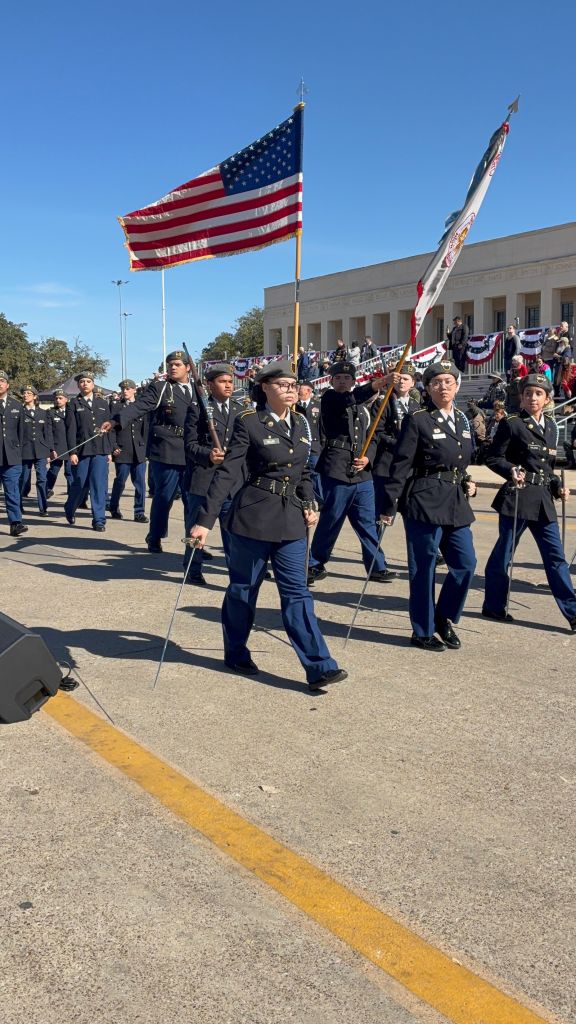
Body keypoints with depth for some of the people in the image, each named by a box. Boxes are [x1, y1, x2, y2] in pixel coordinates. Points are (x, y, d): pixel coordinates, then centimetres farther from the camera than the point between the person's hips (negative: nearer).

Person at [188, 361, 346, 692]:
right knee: (243, 588, 10)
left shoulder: (300, 423, 9)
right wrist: (205, 520, -19)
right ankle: (236, 653, 30)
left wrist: (310, 505, 2)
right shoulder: (248, 423, -9)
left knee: (297, 591, 2)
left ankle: (319, 667, 0)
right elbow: (229, 472, -14)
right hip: (254, 517, -4)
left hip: (291, 520, 5)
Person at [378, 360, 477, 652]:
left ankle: (444, 618, 26)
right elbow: (401, 466, -11)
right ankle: (423, 631, 15)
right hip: (425, 502, -7)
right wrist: (388, 504, -14)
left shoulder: (462, 420, 13)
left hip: (456, 502, 7)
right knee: (424, 568, 1)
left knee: (466, 563, 6)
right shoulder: (417, 420, -7)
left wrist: (467, 483, 8)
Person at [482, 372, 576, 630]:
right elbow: (493, 458, -5)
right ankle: (494, 606, 18)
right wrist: (511, 470, -21)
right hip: (517, 496, -5)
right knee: (504, 553, 4)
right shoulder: (511, 424, -4)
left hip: (543, 500, 5)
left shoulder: (551, 426, 14)